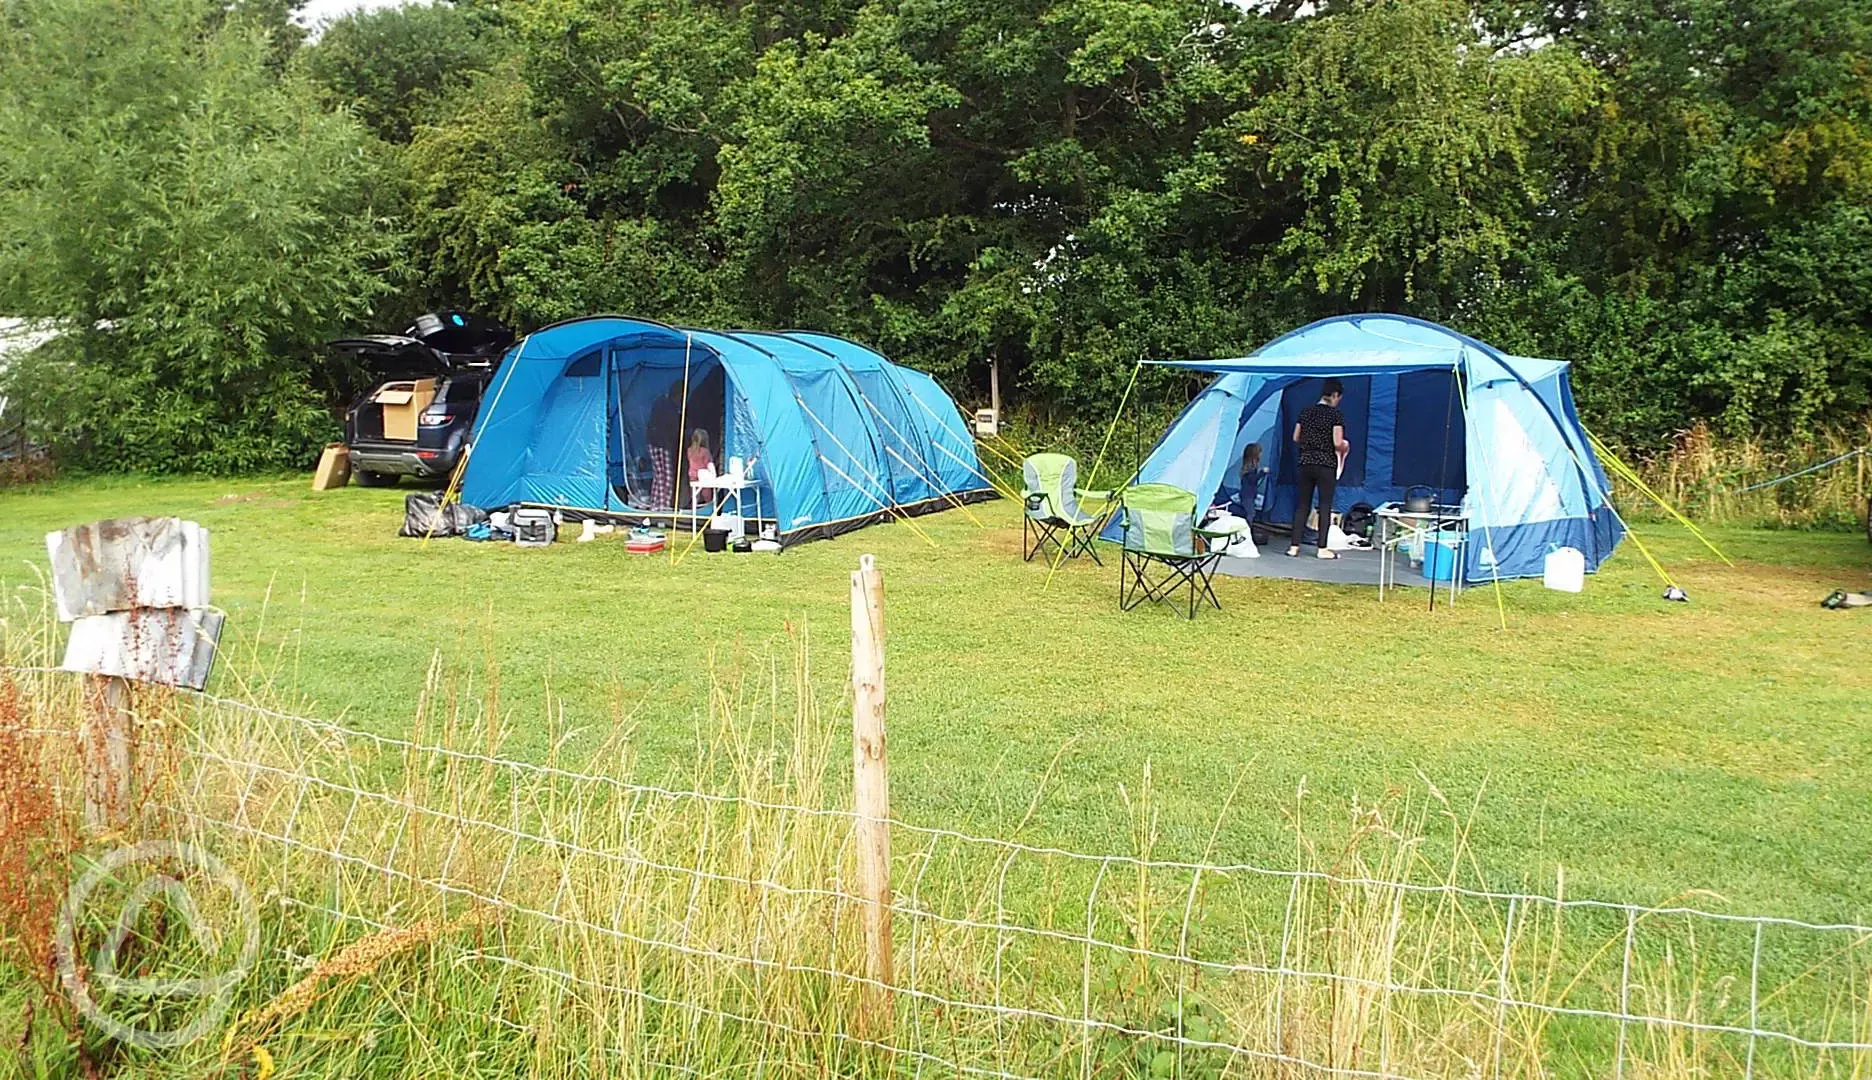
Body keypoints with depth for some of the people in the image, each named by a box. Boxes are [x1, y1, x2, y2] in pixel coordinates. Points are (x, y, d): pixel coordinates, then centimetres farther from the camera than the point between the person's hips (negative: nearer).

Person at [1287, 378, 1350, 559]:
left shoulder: (1306, 412, 6)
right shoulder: (1336, 415, -8)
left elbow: (1295, 438, 10)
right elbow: (1338, 443, -14)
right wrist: (1344, 447, 6)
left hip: (1305, 463, 4)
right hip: (1326, 465, -4)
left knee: (1302, 504, 9)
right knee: (1325, 506, 3)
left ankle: (1294, 546, 7)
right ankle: (1322, 548, 3)